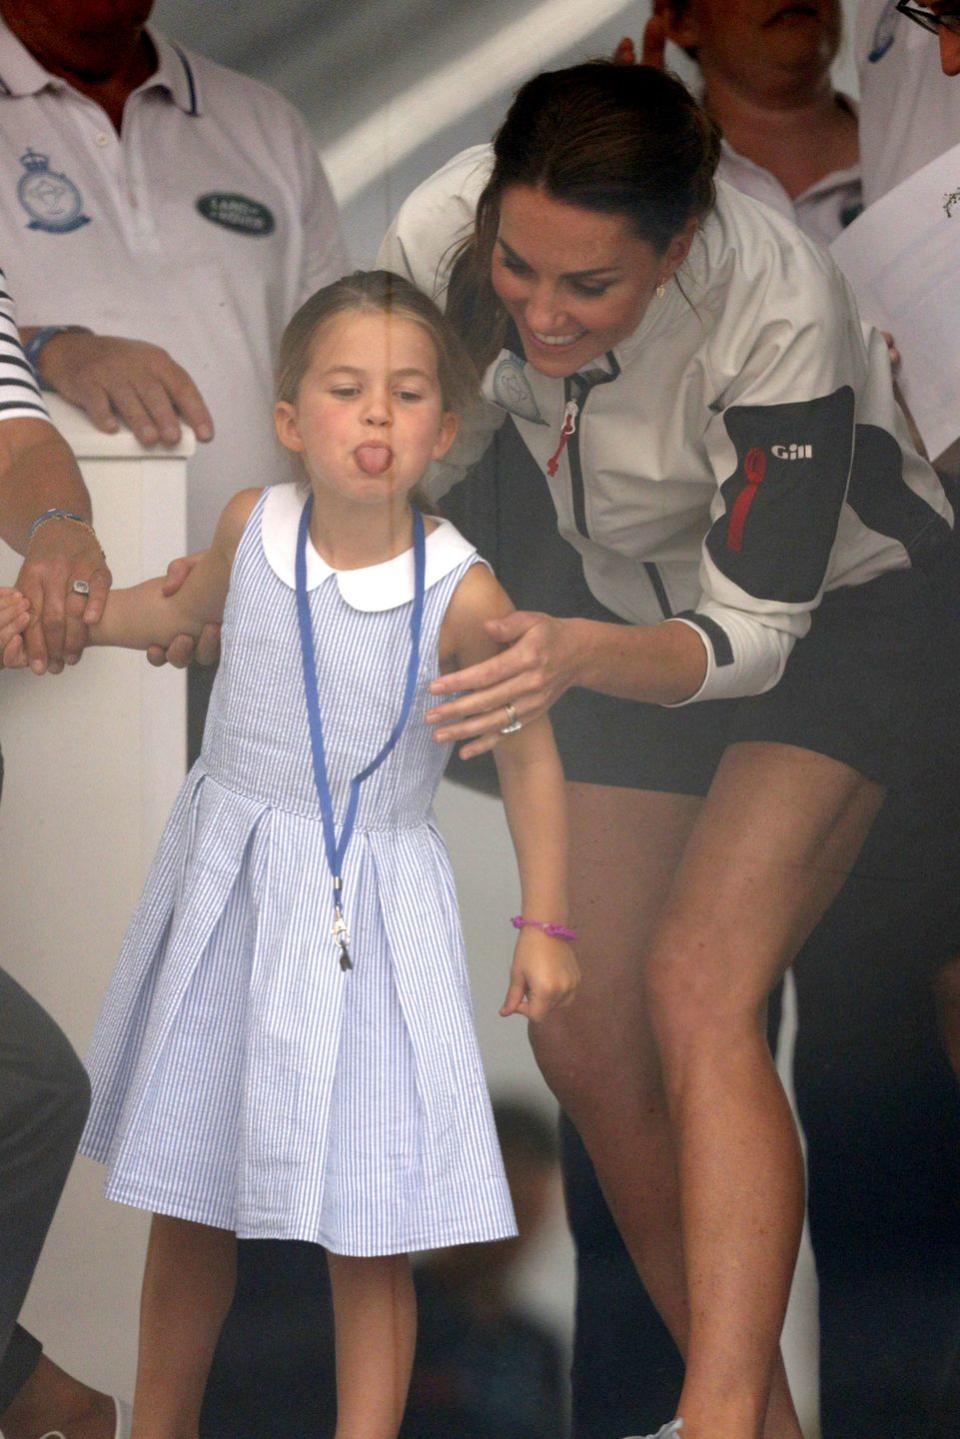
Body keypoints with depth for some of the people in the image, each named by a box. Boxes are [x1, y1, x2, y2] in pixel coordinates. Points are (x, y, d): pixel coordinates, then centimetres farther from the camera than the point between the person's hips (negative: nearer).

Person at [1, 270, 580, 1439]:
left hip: (365, 909, -4)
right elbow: (183, 605, 18)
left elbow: (528, 753, -4)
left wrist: (544, 925, -3)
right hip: (221, 892, 4)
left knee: (367, 1237, -2)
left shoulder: (461, 596, -17)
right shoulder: (251, 525, -7)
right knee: (184, 1206, 15)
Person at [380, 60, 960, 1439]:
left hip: (844, 616, -6)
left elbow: (756, 628, -31)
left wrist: (578, 658, -50)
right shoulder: (447, 235, -23)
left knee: (699, 990, -25)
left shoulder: (777, 312, -36)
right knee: (584, 1042, -1)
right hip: (641, 622, 6)